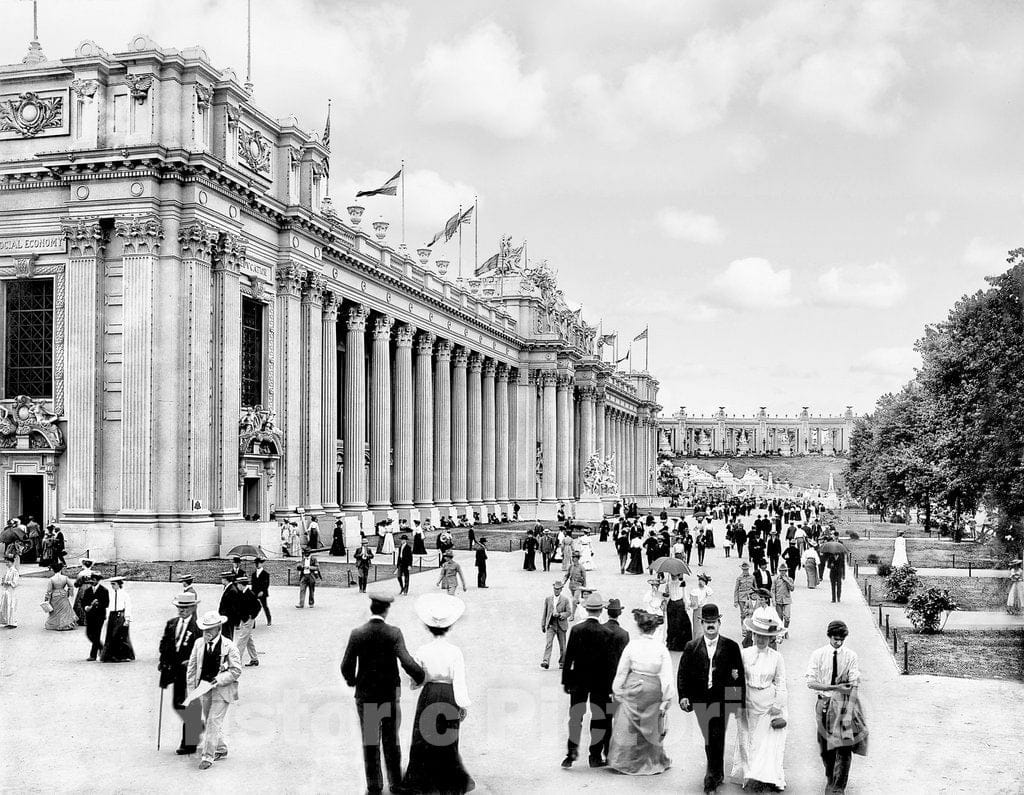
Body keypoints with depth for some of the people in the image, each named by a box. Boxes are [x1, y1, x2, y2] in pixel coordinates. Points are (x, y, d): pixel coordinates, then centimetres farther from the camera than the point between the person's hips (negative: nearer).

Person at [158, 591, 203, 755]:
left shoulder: (199, 626, -11)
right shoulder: (171, 624, 11)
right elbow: (164, 644, 15)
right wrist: (164, 662, 3)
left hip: (191, 671, -7)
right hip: (176, 671, 7)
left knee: (190, 707, -1)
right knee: (177, 704, 11)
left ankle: (189, 743, 8)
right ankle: (199, 726, 33)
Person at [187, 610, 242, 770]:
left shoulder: (229, 646, -11)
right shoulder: (199, 644, 1)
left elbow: (236, 670, -9)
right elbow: (192, 667, 7)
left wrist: (218, 680, -18)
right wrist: (192, 689, 2)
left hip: (222, 690, -5)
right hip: (204, 689, 5)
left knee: (214, 721, -10)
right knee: (210, 722, 15)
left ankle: (208, 756, -4)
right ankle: (221, 750, 33)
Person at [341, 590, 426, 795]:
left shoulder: (357, 634, -10)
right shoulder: (394, 633, -13)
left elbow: (346, 666, -7)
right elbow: (407, 662, -20)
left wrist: (352, 681, 13)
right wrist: (421, 677, -3)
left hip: (365, 695, 0)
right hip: (390, 694, 0)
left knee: (370, 741, 11)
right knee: (391, 740, 15)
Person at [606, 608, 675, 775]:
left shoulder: (632, 645, -9)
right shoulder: (661, 648, -9)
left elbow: (621, 672, -3)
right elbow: (667, 677, -8)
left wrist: (618, 692, 9)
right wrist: (666, 701, -1)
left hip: (632, 688, -1)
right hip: (653, 691, 1)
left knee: (628, 727, 11)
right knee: (651, 727, 16)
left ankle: (625, 762, 15)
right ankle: (653, 762, 29)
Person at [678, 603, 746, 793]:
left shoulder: (731, 647, 1)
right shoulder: (691, 647, 4)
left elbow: (740, 676, 2)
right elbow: (683, 673, 4)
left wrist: (740, 702, -2)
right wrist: (683, 695, -7)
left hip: (722, 699, -2)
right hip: (700, 699, 2)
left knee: (717, 737, -9)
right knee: (709, 738, 10)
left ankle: (713, 775, 1)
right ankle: (717, 774, 26)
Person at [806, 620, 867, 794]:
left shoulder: (851, 656, -3)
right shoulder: (818, 655, -2)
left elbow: (853, 687, -7)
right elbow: (811, 683, -8)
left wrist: (850, 710, -19)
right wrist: (835, 687, -19)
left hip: (844, 704, -1)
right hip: (824, 703, 1)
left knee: (844, 747, -7)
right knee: (825, 748, 10)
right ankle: (830, 780, 32)